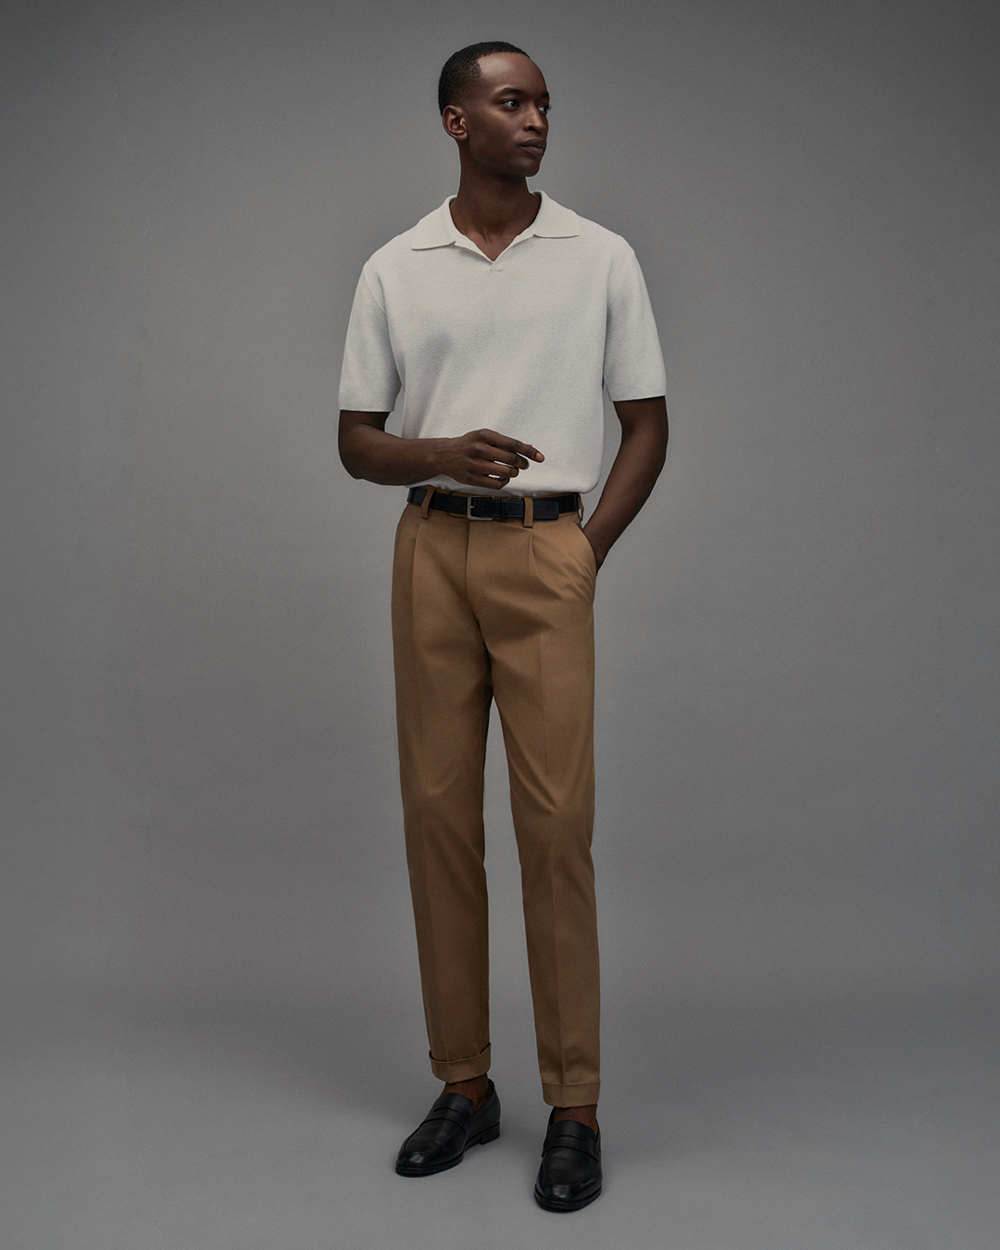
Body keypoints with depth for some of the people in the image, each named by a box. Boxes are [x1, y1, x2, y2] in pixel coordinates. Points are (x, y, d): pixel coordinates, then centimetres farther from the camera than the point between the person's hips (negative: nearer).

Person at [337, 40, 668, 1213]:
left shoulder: (602, 258, 5)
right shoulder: (394, 269, 8)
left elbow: (646, 422, 8)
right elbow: (357, 440, 8)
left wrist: (590, 549, -2)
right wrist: (442, 454, -12)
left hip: (546, 554, -2)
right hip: (431, 553, 2)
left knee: (556, 826, -4)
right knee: (438, 816, 5)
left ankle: (574, 1105, 8)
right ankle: (463, 1082, 19)